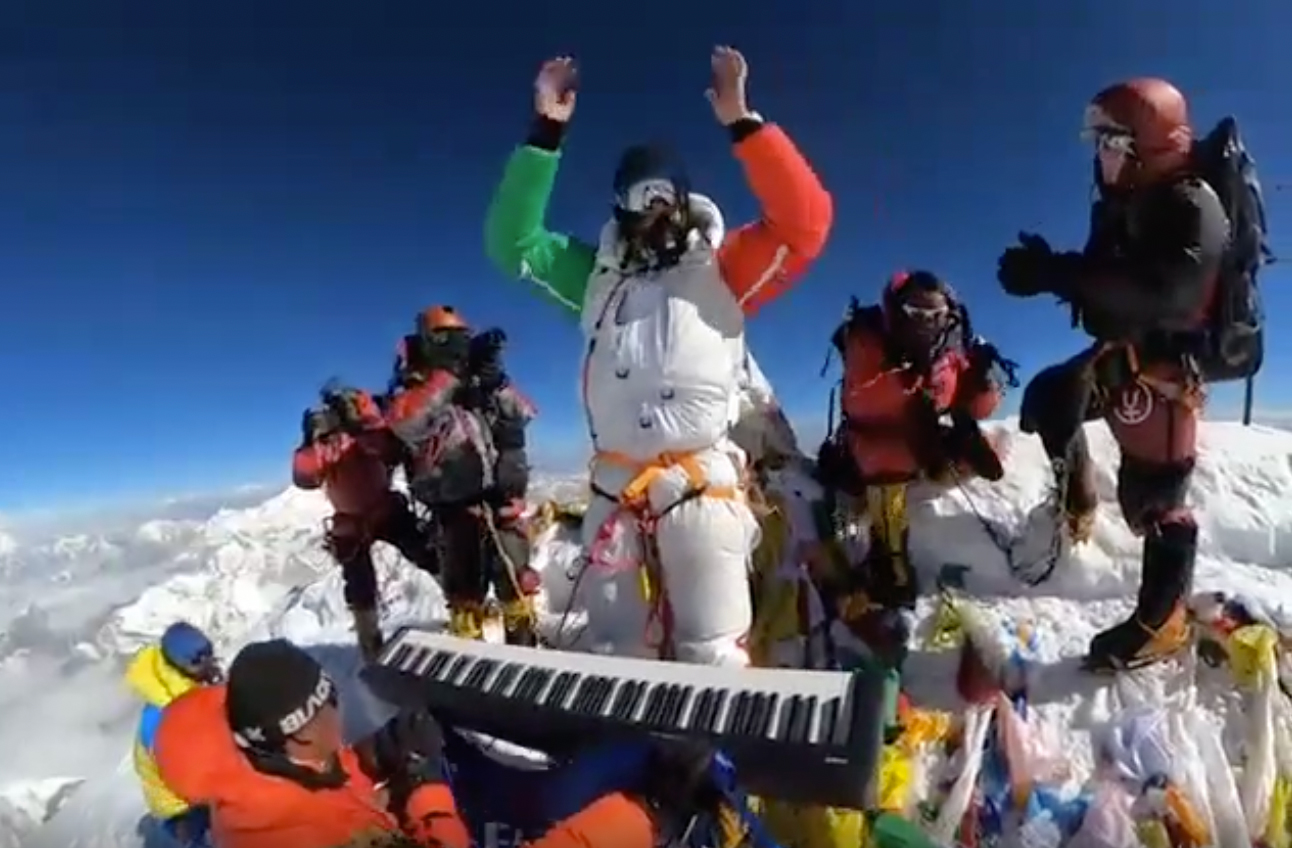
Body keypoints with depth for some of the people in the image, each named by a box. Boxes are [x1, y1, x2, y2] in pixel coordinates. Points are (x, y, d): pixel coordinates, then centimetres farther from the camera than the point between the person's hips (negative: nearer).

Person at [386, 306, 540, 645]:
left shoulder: (481, 381, 12)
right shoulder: (413, 387, 0)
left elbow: (523, 414, 7)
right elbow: (402, 424, -22)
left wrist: (493, 376, -7)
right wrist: (449, 375, -21)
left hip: (502, 499, 3)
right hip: (455, 508, -3)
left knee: (515, 581, 9)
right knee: (465, 589, 6)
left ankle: (524, 647, 23)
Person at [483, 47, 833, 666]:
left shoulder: (721, 269, 11)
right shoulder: (597, 274, 20)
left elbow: (805, 220, -1)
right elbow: (512, 242, 16)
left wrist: (742, 123, -5)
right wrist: (545, 135, 9)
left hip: (701, 483, -3)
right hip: (614, 486, 4)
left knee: (713, 655, 0)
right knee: (613, 653, 10)